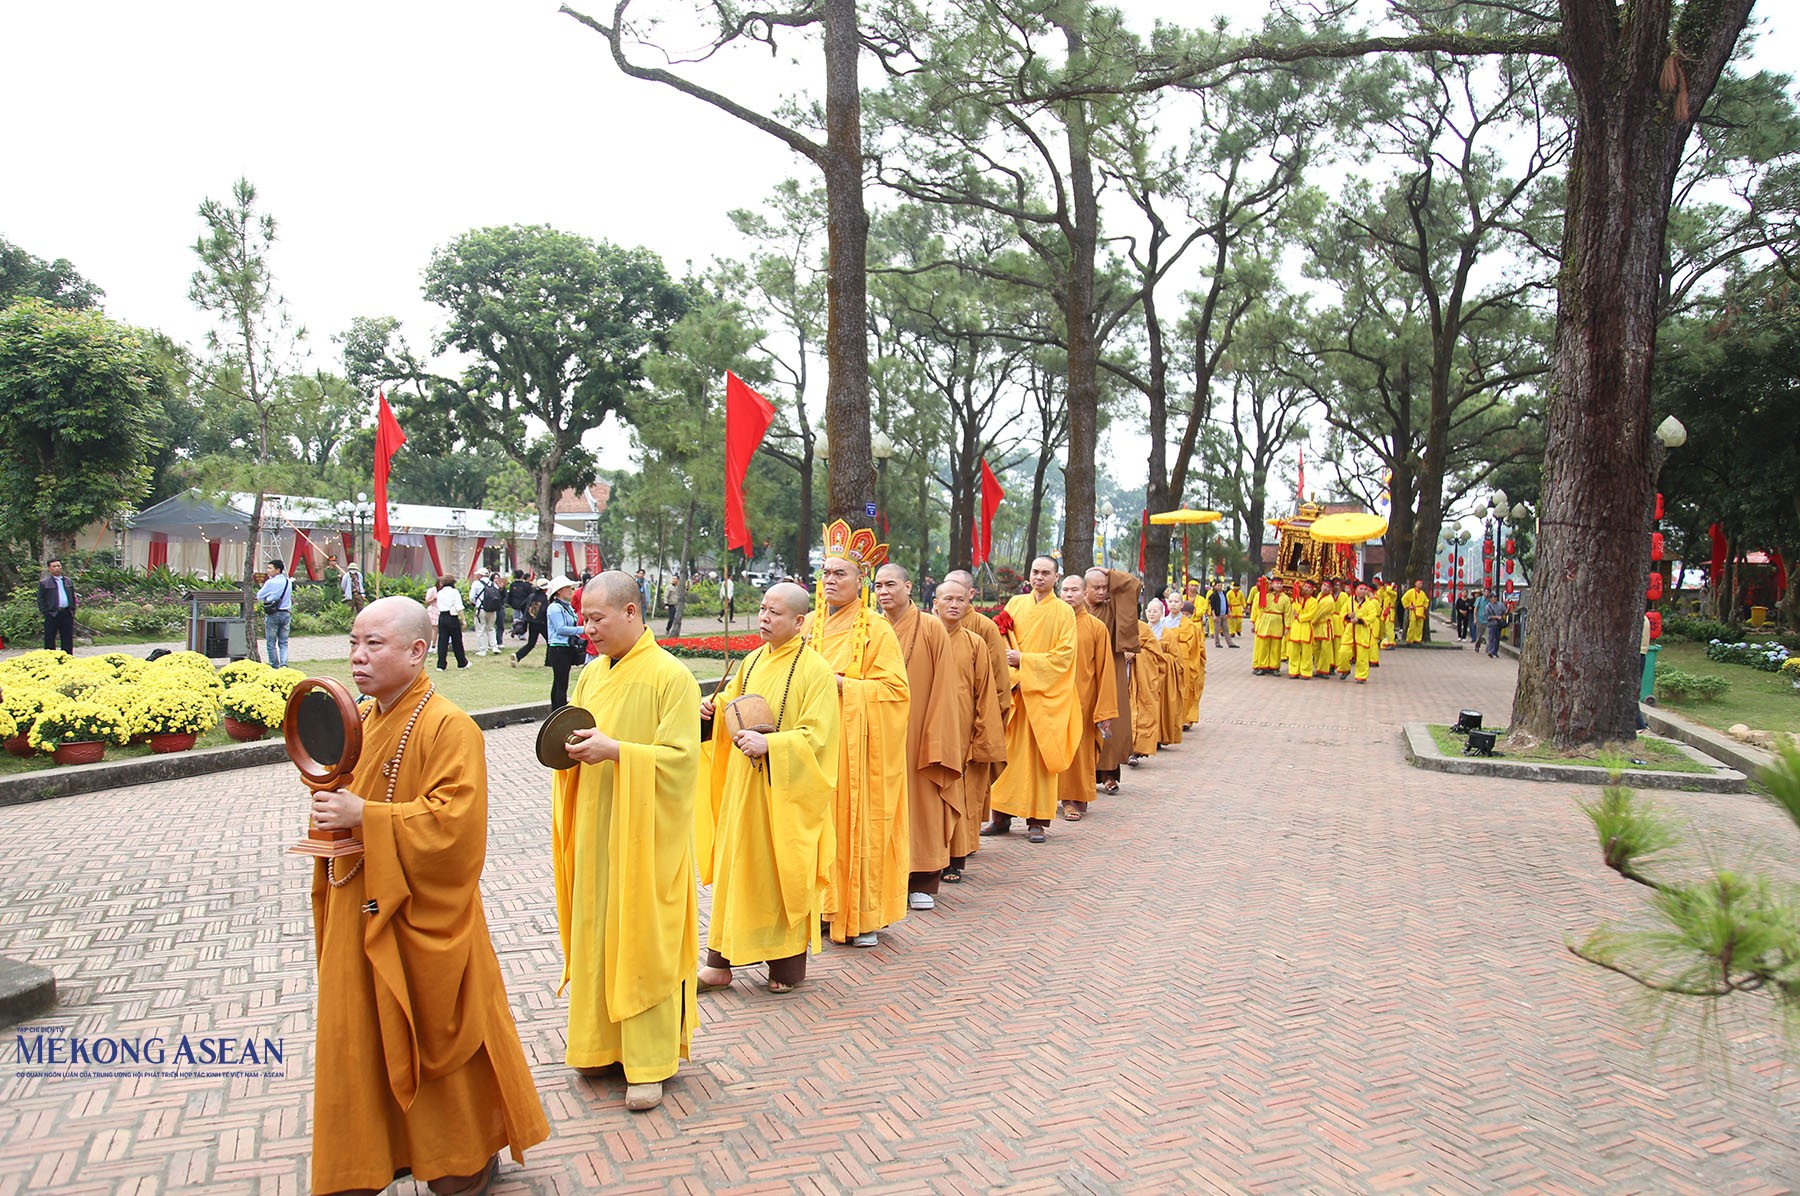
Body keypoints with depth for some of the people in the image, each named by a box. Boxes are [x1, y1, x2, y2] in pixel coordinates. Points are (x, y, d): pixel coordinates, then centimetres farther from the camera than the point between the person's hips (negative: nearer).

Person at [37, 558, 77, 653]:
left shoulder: (68, 581, 15)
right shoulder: (44, 583, 2)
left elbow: (73, 598, 18)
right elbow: (40, 600, -1)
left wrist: (72, 611, 9)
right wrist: (46, 613, -9)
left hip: (67, 614, 4)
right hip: (52, 615, -4)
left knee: (68, 640, 7)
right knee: (49, 640, 1)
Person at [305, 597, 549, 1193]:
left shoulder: (449, 728, -18)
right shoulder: (361, 720, 7)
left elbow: (453, 818, -25)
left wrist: (364, 817, -26)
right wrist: (332, 806, -3)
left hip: (419, 917, -7)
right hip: (358, 908, 8)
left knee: (434, 1038, 6)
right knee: (363, 1040, 17)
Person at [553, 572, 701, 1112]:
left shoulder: (671, 677, -13)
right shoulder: (592, 674, 9)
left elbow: (681, 759, -17)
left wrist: (614, 750, -25)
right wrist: (570, 748, -5)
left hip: (645, 834, -7)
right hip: (595, 829, 7)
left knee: (643, 943, 1)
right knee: (595, 935, 13)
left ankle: (650, 1063, 12)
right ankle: (603, 1042, 28)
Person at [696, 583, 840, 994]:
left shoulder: (815, 671, -13)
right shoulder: (754, 661, 7)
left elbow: (817, 737, -18)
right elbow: (733, 702, 20)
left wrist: (769, 744, -28)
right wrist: (715, 707, -1)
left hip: (785, 791, -6)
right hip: (742, 785, 6)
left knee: (782, 872, 4)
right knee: (735, 866, 10)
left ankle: (788, 966, 20)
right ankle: (720, 963, 20)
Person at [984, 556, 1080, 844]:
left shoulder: (1063, 612, 0)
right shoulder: (1015, 604, 10)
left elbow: (1063, 656, -7)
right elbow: (1002, 641, 11)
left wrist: (1023, 660, -14)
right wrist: (1007, 660, -11)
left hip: (1045, 692, -3)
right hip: (1012, 689, 3)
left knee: (1039, 755, 0)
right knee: (1008, 751, 3)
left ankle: (1038, 821, 7)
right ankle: (1002, 816, 11)